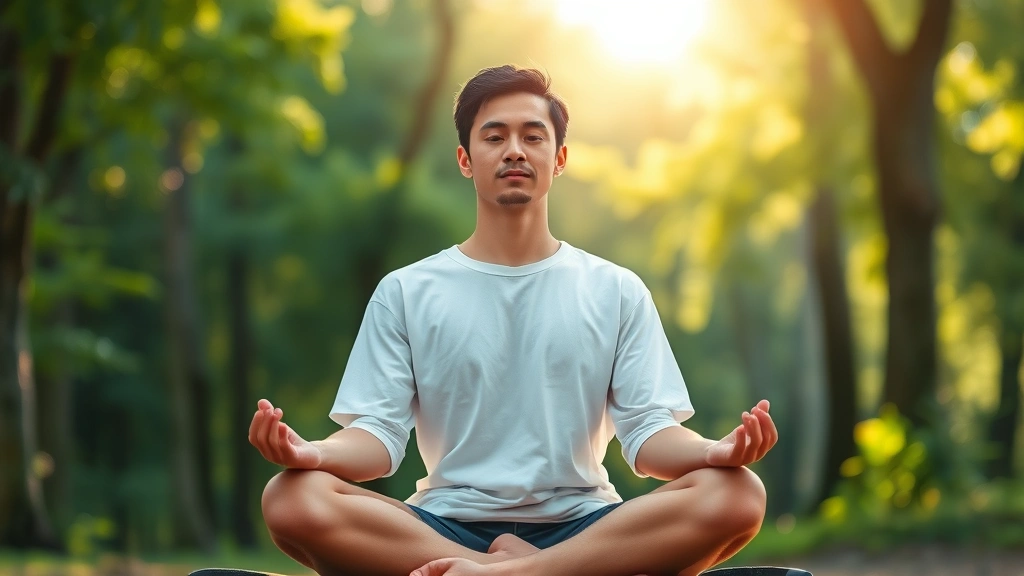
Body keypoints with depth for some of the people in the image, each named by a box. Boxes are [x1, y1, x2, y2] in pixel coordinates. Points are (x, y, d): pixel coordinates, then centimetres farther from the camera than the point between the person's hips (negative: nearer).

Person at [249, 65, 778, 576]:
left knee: (736, 495, -29)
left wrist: (714, 451, -21)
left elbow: (649, 434, 4)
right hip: (444, 528, 0)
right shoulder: (405, 293, 12)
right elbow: (378, 434, 2)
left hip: (583, 525, 1)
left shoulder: (616, 292, 13)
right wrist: (314, 454, -22)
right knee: (292, 499, -30)